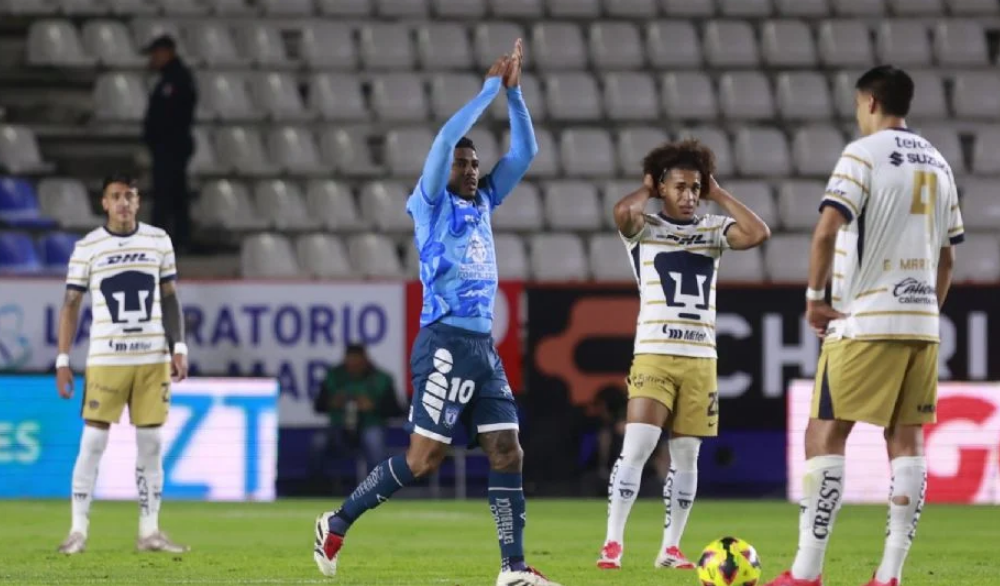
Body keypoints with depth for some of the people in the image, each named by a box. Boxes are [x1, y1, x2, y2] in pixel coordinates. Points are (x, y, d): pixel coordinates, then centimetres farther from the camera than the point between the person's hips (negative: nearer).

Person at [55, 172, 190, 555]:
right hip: (105, 360, -2)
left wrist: (179, 348, 3)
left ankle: (150, 531, 9)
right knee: (93, 442, -5)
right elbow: (71, 305, 2)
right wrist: (62, 361, -2)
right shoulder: (87, 248, -1)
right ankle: (79, 530, -1)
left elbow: (170, 298, 11)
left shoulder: (158, 241, 6)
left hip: (153, 358, 2)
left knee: (151, 443, 4)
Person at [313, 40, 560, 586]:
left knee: (507, 453, -1)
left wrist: (513, 91, 7)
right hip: (447, 343, -7)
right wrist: (491, 87, -10)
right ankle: (338, 523, 7)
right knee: (424, 457, -8)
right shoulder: (431, 205, -2)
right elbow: (445, 138, -15)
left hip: (483, 347, 7)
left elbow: (524, 152, 17)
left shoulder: (482, 203, 17)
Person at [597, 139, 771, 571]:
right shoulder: (644, 229, 3)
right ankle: (613, 543, -12)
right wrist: (647, 190, -1)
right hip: (654, 354, -4)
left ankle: (670, 547, 11)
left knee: (686, 455, 5)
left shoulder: (713, 230, 11)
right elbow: (622, 212, -21)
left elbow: (758, 233, -6)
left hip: (701, 357, 4)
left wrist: (719, 196, 2)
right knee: (636, 447, -14)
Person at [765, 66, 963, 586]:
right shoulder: (938, 164, 15)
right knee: (906, 439, 6)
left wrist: (815, 297, -8)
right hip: (921, 325, 6)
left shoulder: (864, 153, -7)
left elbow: (828, 229, -18)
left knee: (824, 435, -2)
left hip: (865, 323, -6)